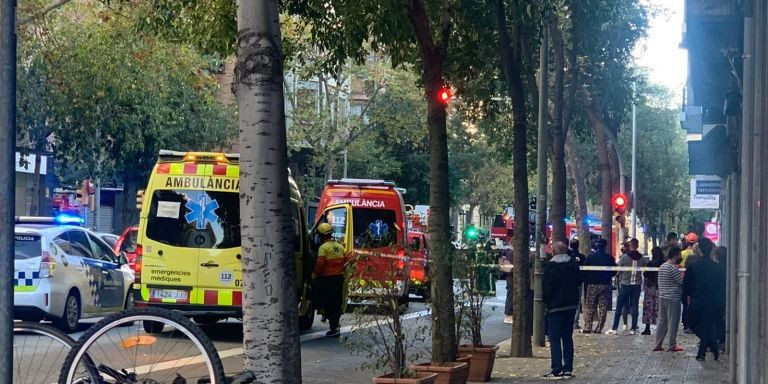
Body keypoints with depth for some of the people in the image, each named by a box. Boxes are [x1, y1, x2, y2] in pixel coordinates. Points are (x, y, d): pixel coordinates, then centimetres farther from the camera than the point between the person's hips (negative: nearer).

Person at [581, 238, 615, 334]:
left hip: (592, 285, 0)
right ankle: (599, 328, 0)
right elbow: (614, 272, 5)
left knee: (589, 307, 7)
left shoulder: (590, 257, -3)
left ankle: (587, 327, 0)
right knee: (603, 308, 4)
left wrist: (586, 281, 11)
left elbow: (584, 271, -3)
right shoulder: (609, 258, -2)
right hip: (605, 285, 0)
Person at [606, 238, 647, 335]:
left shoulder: (624, 257, -9)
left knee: (619, 306, 4)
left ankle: (614, 328, 2)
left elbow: (619, 271, -2)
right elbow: (644, 272, 5)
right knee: (634, 307, 7)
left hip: (625, 284, -2)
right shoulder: (642, 259, -1)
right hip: (637, 285, 2)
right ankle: (633, 328, 6)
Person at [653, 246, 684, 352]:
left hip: (662, 297, 8)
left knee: (662, 321, 12)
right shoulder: (673, 268, -16)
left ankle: (658, 344, 12)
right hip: (673, 299, -8)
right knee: (673, 322, 1)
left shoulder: (662, 267, 11)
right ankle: (672, 345, 7)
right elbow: (682, 281, -17)